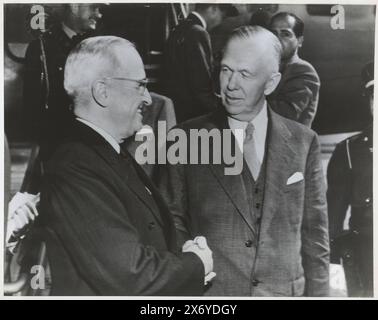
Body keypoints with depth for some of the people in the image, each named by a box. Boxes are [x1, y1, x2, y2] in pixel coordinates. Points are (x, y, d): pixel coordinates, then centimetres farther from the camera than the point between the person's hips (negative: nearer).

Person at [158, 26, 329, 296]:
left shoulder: (303, 142, -3)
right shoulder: (186, 140, -7)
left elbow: (314, 233, 2)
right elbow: (172, 227, -2)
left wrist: (318, 293, 0)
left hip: (286, 290, 2)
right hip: (207, 291, -1)